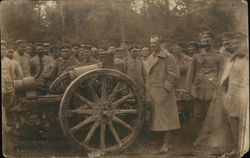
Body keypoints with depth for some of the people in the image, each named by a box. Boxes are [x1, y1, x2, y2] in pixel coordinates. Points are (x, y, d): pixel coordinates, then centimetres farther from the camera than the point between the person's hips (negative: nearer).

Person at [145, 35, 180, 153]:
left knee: (165, 118, -2)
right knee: (156, 118, 10)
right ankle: (161, 140, 20)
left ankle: (165, 144, 6)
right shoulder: (150, 57, 16)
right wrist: (148, 92, 14)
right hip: (152, 93, 7)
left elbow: (174, 75, -12)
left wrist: (166, 89, -17)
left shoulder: (167, 57, -8)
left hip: (163, 93, -7)